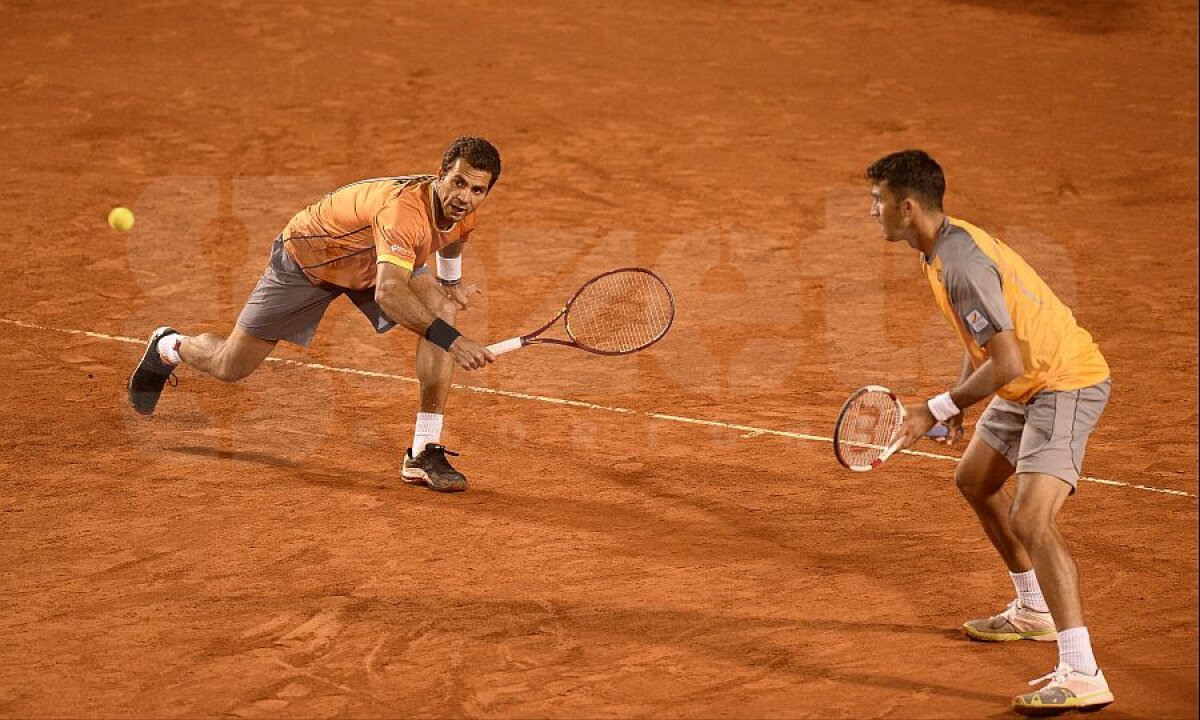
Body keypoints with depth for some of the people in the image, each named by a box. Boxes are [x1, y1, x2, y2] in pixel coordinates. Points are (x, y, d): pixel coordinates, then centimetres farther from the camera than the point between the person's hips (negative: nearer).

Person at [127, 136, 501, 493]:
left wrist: (451, 280, 8)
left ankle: (424, 453, -19)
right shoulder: (404, 207, -44)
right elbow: (387, 293, -59)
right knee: (230, 367, 4)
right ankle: (169, 347, 43)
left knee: (442, 308, -23)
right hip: (306, 258, -6)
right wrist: (450, 339, -66)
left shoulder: (462, 208, -18)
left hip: (379, 262, 6)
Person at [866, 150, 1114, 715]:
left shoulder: (962, 265, -27)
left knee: (1031, 519, -24)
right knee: (975, 482, 27)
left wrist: (937, 409, -19)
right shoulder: (945, 244, 5)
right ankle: (1035, 611, 42)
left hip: (1066, 383, -11)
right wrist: (958, 403, 10)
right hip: (1027, 383, 11)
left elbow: (1007, 364, -28)